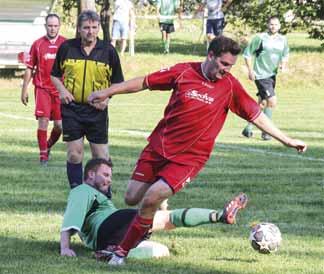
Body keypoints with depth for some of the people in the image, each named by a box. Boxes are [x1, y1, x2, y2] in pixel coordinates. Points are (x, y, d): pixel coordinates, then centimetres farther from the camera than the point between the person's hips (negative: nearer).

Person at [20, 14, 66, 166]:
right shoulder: (38, 44, 2)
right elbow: (29, 68, 7)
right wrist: (24, 89, 4)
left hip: (60, 89, 1)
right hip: (42, 89, -1)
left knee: (59, 125, 1)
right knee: (43, 121, -9)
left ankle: (49, 145, 29)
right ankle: (43, 155, 0)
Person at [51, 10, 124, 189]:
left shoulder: (108, 51, -1)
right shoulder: (67, 48, 1)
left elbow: (117, 82, 6)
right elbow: (55, 75, 12)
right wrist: (62, 90, -6)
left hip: (97, 110, 0)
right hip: (71, 109, 1)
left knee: (101, 157, 1)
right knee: (74, 154, 0)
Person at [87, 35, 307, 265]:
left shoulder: (230, 86, -8)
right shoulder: (183, 72, -7)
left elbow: (256, 115, 2)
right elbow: (144, 83, 2)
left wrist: (287, 140, 2)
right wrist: (108, 92, 2)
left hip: (190, 157, -2)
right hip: (159, 145, 2)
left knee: (151, 199, -19)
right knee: (132, 198, 4)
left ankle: (122, 251, -5)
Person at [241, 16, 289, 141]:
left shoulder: (283, 40, 7)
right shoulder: (260, 38, -9)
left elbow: (285, 55, 22)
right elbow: (247, 53, -3)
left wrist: (283, 64, 1)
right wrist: (250, 70, -9)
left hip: (272, 75, 7)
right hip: (261, 75, -7)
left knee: (262, 104, 12)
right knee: (272, 101, -15)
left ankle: (248, 129, 25)